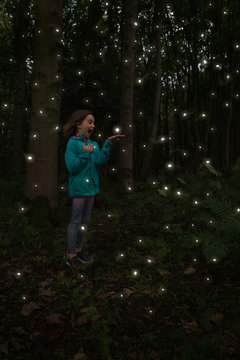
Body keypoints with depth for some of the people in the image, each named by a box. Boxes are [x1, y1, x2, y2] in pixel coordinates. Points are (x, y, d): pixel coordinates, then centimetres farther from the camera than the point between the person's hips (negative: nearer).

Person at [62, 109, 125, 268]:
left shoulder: (93, 144, 9)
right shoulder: (72, 143, -10)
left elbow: (100, 160, -8)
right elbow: (72, 167, -17)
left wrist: (108, 143, -14)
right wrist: (85, 153, -17)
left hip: (91, 187, 7)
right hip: (78, 188, -7)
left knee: (85, 221, 14)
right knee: (76, 221, 0)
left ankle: (79, 249, 28)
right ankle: (71, 255, 12)